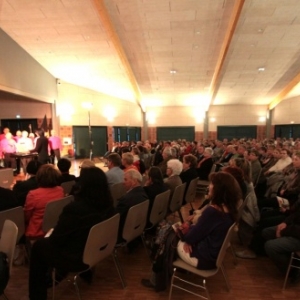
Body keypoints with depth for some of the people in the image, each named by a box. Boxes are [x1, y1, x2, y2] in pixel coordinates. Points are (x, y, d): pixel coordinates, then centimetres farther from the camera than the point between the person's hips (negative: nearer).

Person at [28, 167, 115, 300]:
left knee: (39, 246, 18)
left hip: (77, 259, -7)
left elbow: (56, 239, -18)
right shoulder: (108, 205, -9)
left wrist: (48, 237, 5)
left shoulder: (74, 208, -31)